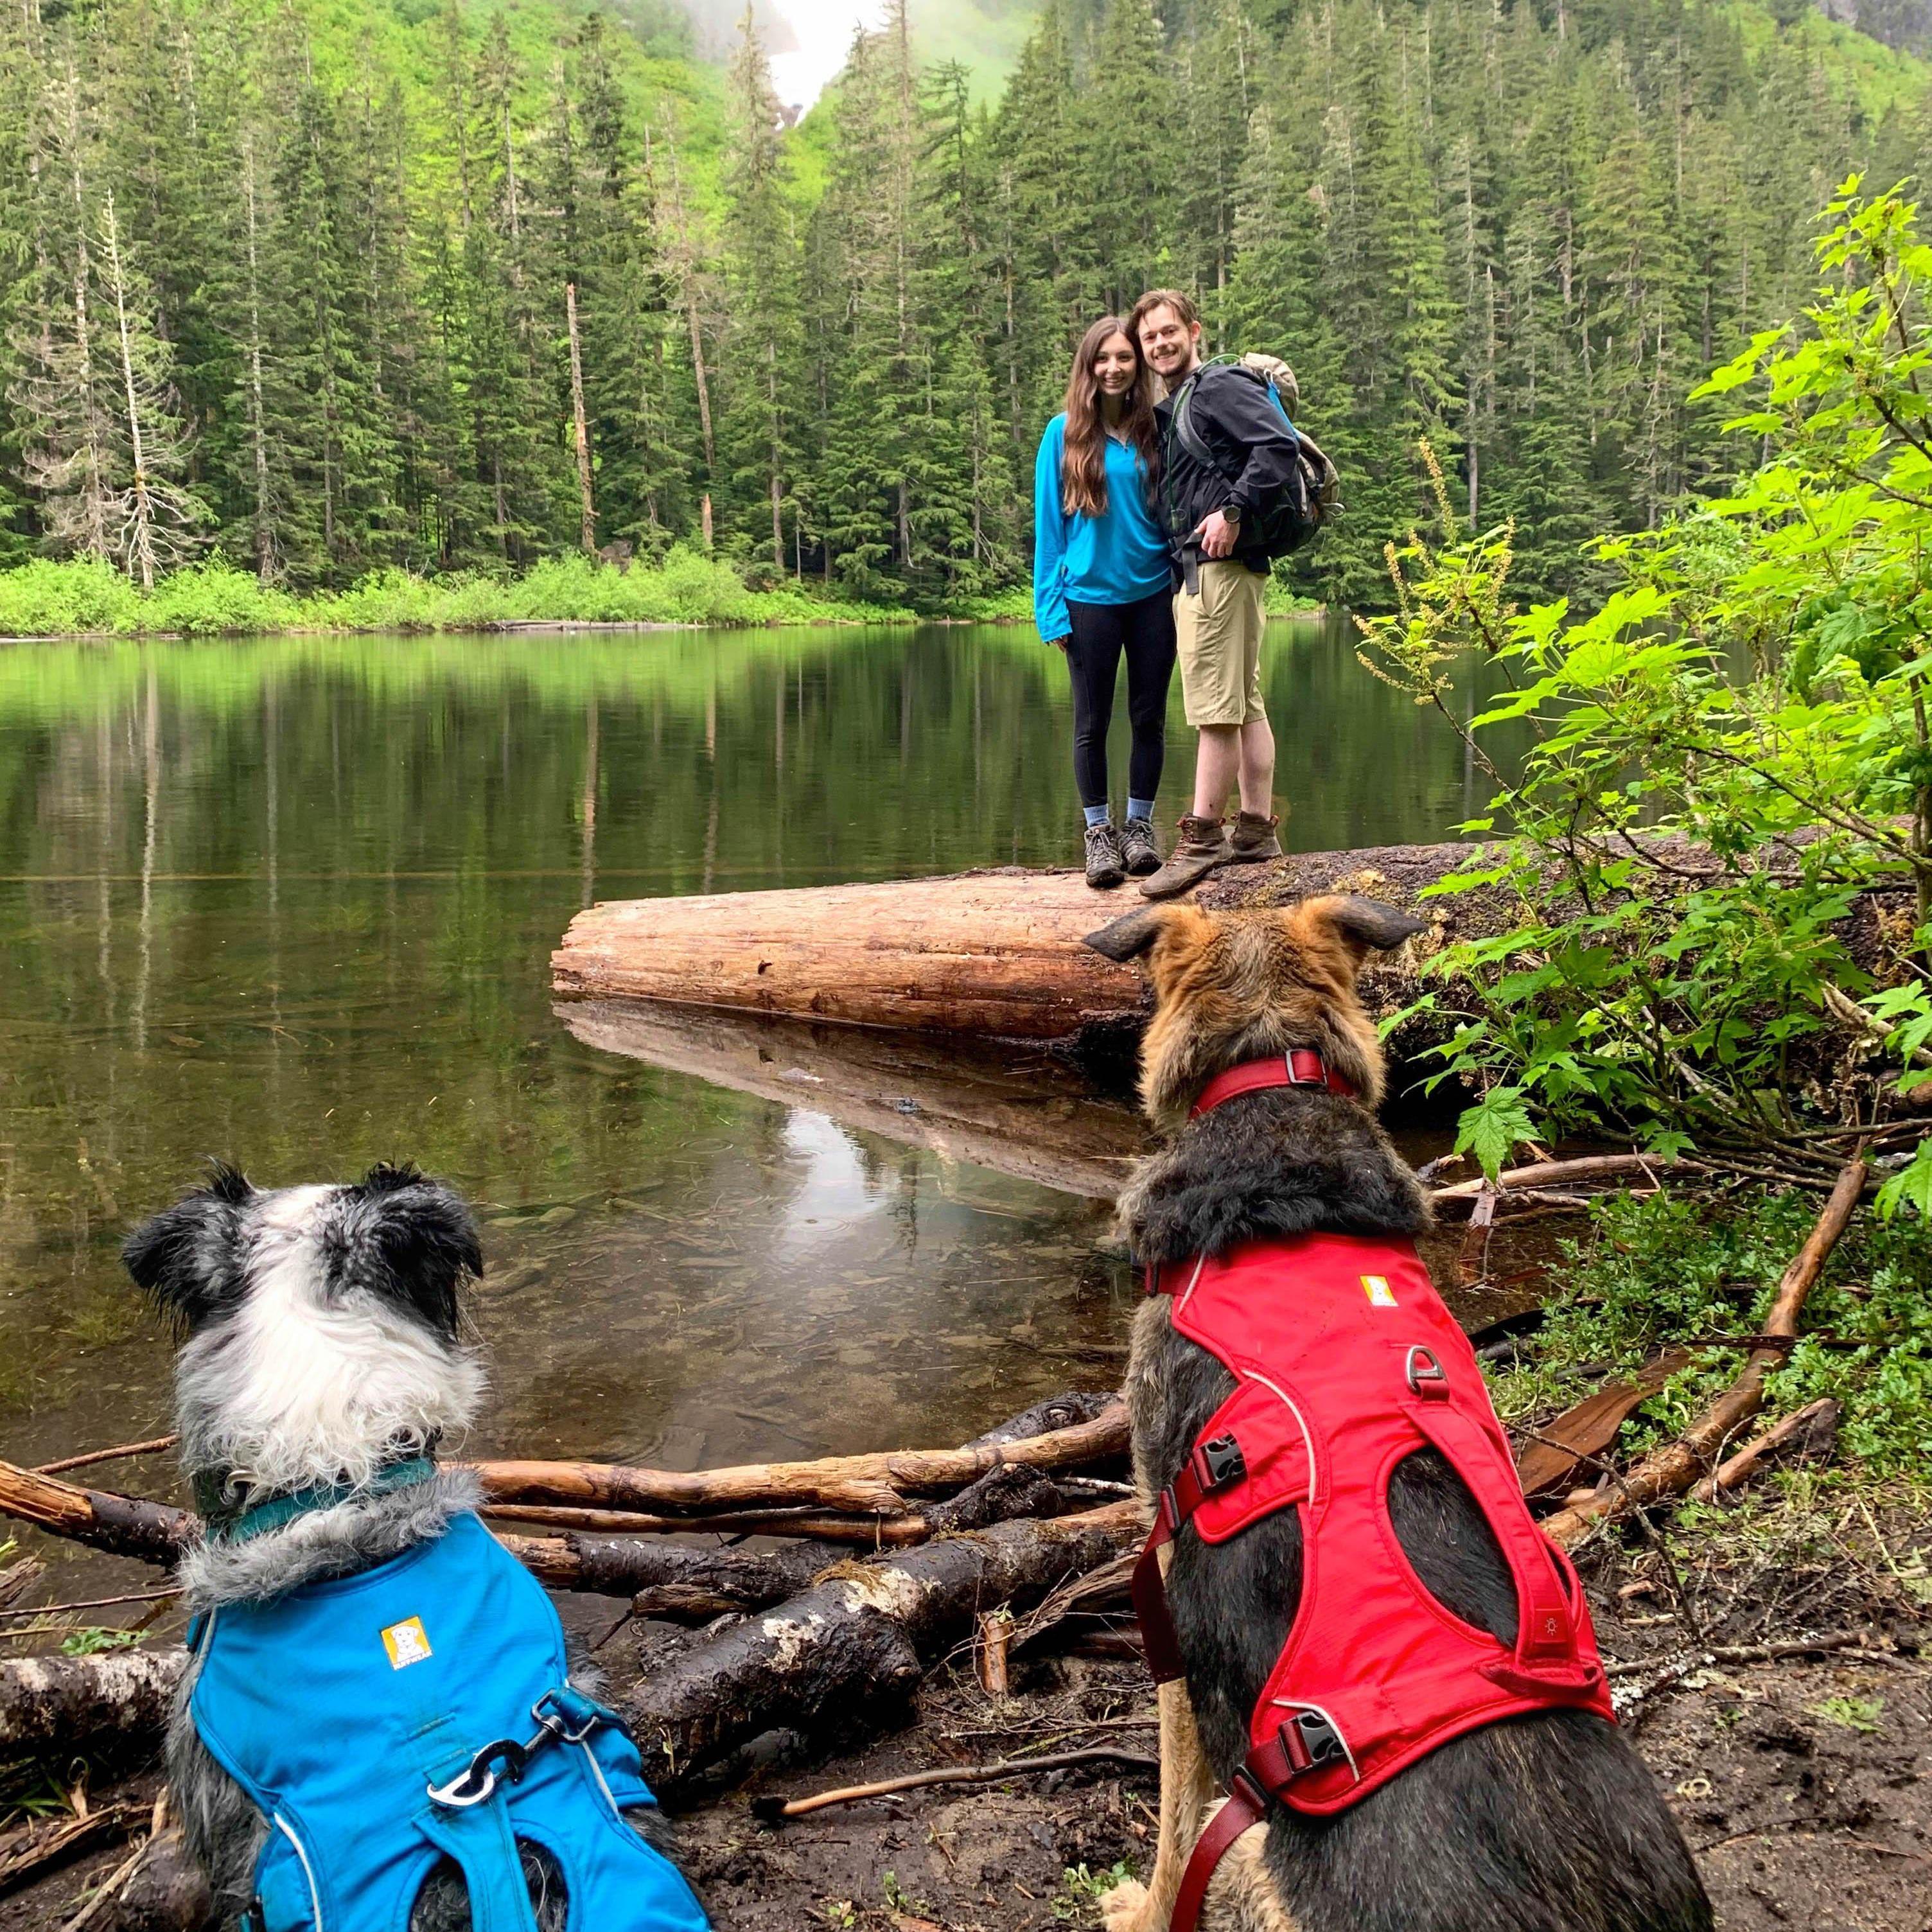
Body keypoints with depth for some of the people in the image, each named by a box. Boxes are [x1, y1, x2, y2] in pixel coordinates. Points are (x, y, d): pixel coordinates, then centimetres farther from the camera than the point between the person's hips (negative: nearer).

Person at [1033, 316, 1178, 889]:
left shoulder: (1155, 431, 3)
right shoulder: (1065, 433, -1)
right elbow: (1049, 524, 0)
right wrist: (1051, 607, -7)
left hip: (1153, 593, 2)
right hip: (1090, 598, -2)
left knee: (1149, 717, 7)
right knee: (1093, 722, 5)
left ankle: (1140, 825, 22)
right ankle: (1098, 833, 17)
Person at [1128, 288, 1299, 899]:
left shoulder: (1222, 386, -5)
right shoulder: (1169, 411, 23)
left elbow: (1280, 445, -18)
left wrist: (1233, 511, -22)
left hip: (1221, 566, -10)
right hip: (1192, 571, 10)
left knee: (1215, 708, -10)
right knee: (1245, 705, 11)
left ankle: (1202, 837, -9)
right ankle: (1257, 830, 16)